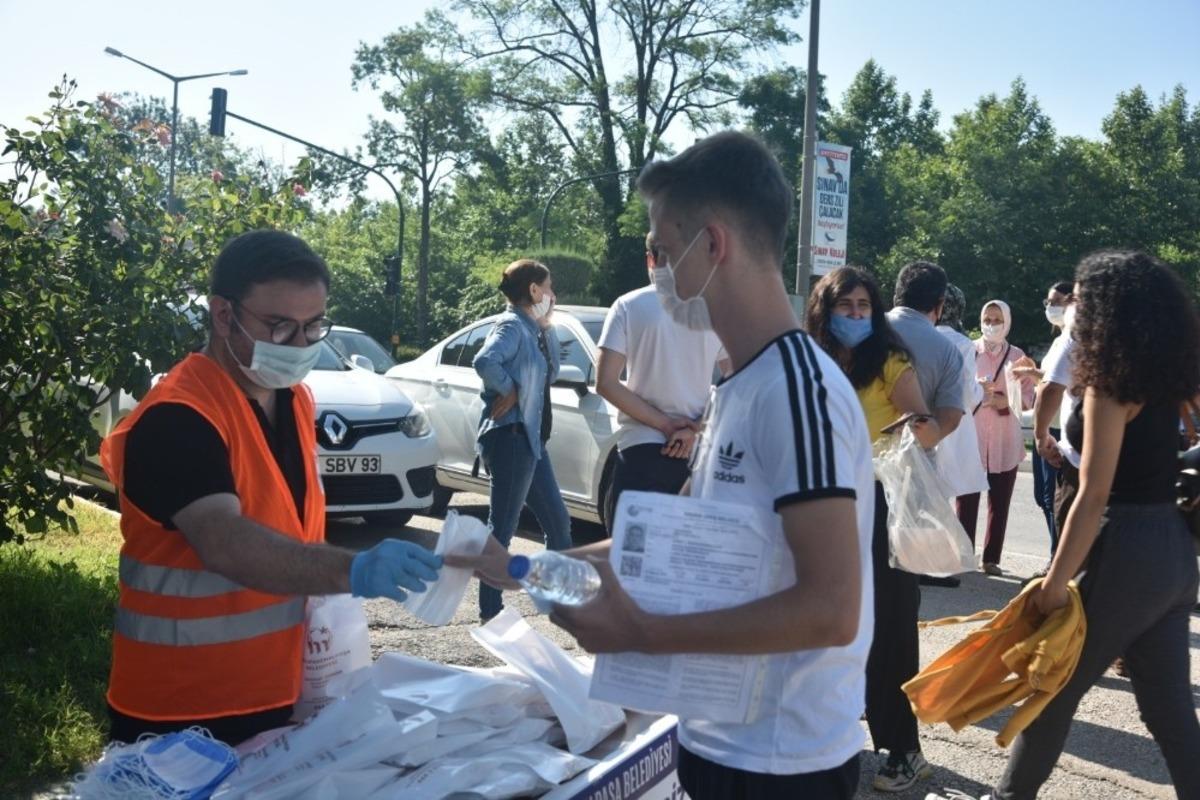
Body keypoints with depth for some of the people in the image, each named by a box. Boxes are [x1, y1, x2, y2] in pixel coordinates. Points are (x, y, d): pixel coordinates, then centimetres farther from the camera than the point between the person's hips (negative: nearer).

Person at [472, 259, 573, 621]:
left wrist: (547, 328, 12)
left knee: (558, 520, 16)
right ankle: (491, 613, 1)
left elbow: (551, 373, 23)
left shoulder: (532, 330, 17)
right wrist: (508, 390, -15)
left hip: (531, 439, 10)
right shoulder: (512, 326, -12)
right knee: (502, 530, -5)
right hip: (510, 437, -10)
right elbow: (485, 361, -30)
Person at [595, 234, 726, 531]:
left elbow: (605, 383, -8)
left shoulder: (629, 306, -1)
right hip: (700, 454, 3)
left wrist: (664, 424, -6)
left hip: (642, 451, -2)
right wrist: (696, 429, -6)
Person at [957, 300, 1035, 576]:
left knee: (1000, 502, 3)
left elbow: (1027, 398, 1)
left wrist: (1000, 399, -15)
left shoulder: (1017, 356, 8)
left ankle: (991, 558, 10)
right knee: (967, 500, -5)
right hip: (971, 436, -1)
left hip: (1005, 440, 1)